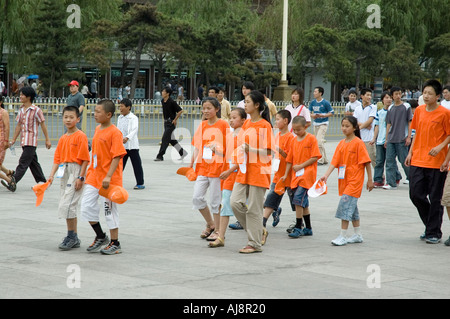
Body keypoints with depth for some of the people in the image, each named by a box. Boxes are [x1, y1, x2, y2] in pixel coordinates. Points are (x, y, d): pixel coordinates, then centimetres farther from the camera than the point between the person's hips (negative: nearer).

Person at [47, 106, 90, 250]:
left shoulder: (81, 136, -9)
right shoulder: (63, 138, 14)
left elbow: (85, 159, -12)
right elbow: (57, 158, 14)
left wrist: (81, 177, -16)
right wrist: (52, 175, 3)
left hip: (75, 172, -8)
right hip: (63, 173, 8)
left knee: (67, 205, -14)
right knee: (70, 206, 11)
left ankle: (71, 236, -5)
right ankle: (74, 238, 18)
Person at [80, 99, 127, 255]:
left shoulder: (114, 132, -15)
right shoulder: (98, 129, 11)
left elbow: (117, 156, -20)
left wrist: (108, 177, -25)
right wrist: (89, 172, 19)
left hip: (108, 179, -8)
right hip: (94, 177, 8)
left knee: (110, 210, 1)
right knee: (86, 207, 5)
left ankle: (115, 244, 14)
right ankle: (100, 237, 22)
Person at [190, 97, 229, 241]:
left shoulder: (223, 124, -4)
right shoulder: (202, 125, 10)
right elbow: (197, 147, 11)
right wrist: (191, 164, 5)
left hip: (217, 166, -5)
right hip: (202, 167, 5)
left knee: (215, 200, 0)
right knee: (197, 198, 1)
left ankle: (217, 230, 12)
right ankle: (210, 224, 21)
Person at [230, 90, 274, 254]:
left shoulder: (264, 125, -10)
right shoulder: (246, 123, 13)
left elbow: (269, 151, -13)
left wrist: (251, 150, -23)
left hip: (258, 171, -7)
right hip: (244, 170, 7)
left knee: (253, 208, -3)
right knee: (235, 202, 0)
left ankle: (254, 244, 6)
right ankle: (258, 230, 16)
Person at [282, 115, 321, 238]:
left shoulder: (311, 139, -6)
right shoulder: (294, 141, 13)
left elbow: (315, 157, -11)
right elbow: (290, 159, 16)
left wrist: (301, 166, -14)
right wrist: (286, 174, 9)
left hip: (307, 174, -7)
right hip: (296, 175, 7)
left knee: (298, 198, -17)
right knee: (303, 202, 11)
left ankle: (298, 227, -12)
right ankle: (308, 228, 20)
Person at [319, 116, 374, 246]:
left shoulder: (358, 143, -11)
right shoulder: (341, 144, 8)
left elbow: (366, 162, -9)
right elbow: (334, 162, 2)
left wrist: (370, 180, -9)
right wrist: (326, 176, -11)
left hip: (355, 181, -7)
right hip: (344, 181, 7)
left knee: (345, 204, -13)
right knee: (352, 207, 14)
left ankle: (343, 236, -10)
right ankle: (358, 235, 25)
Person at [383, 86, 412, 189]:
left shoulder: (406, 107, 0)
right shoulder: (390, 109, 13)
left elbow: (410, 122, -1)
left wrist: (409, 137, -8)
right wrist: (386, 139, 14)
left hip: (402, 139, -5)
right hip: (391, 139, 5)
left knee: (403, 160, -1)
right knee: (389, 160, -2)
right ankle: (391, 183, -1)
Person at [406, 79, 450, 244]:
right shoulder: (419, 110, 9)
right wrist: (410, 153, 13)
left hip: (436, 162, -5)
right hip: (417, 161, 5)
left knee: (435, 199, 0)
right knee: (416, 195, 3)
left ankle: (434, 233, 11)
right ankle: (430, 225, 23)